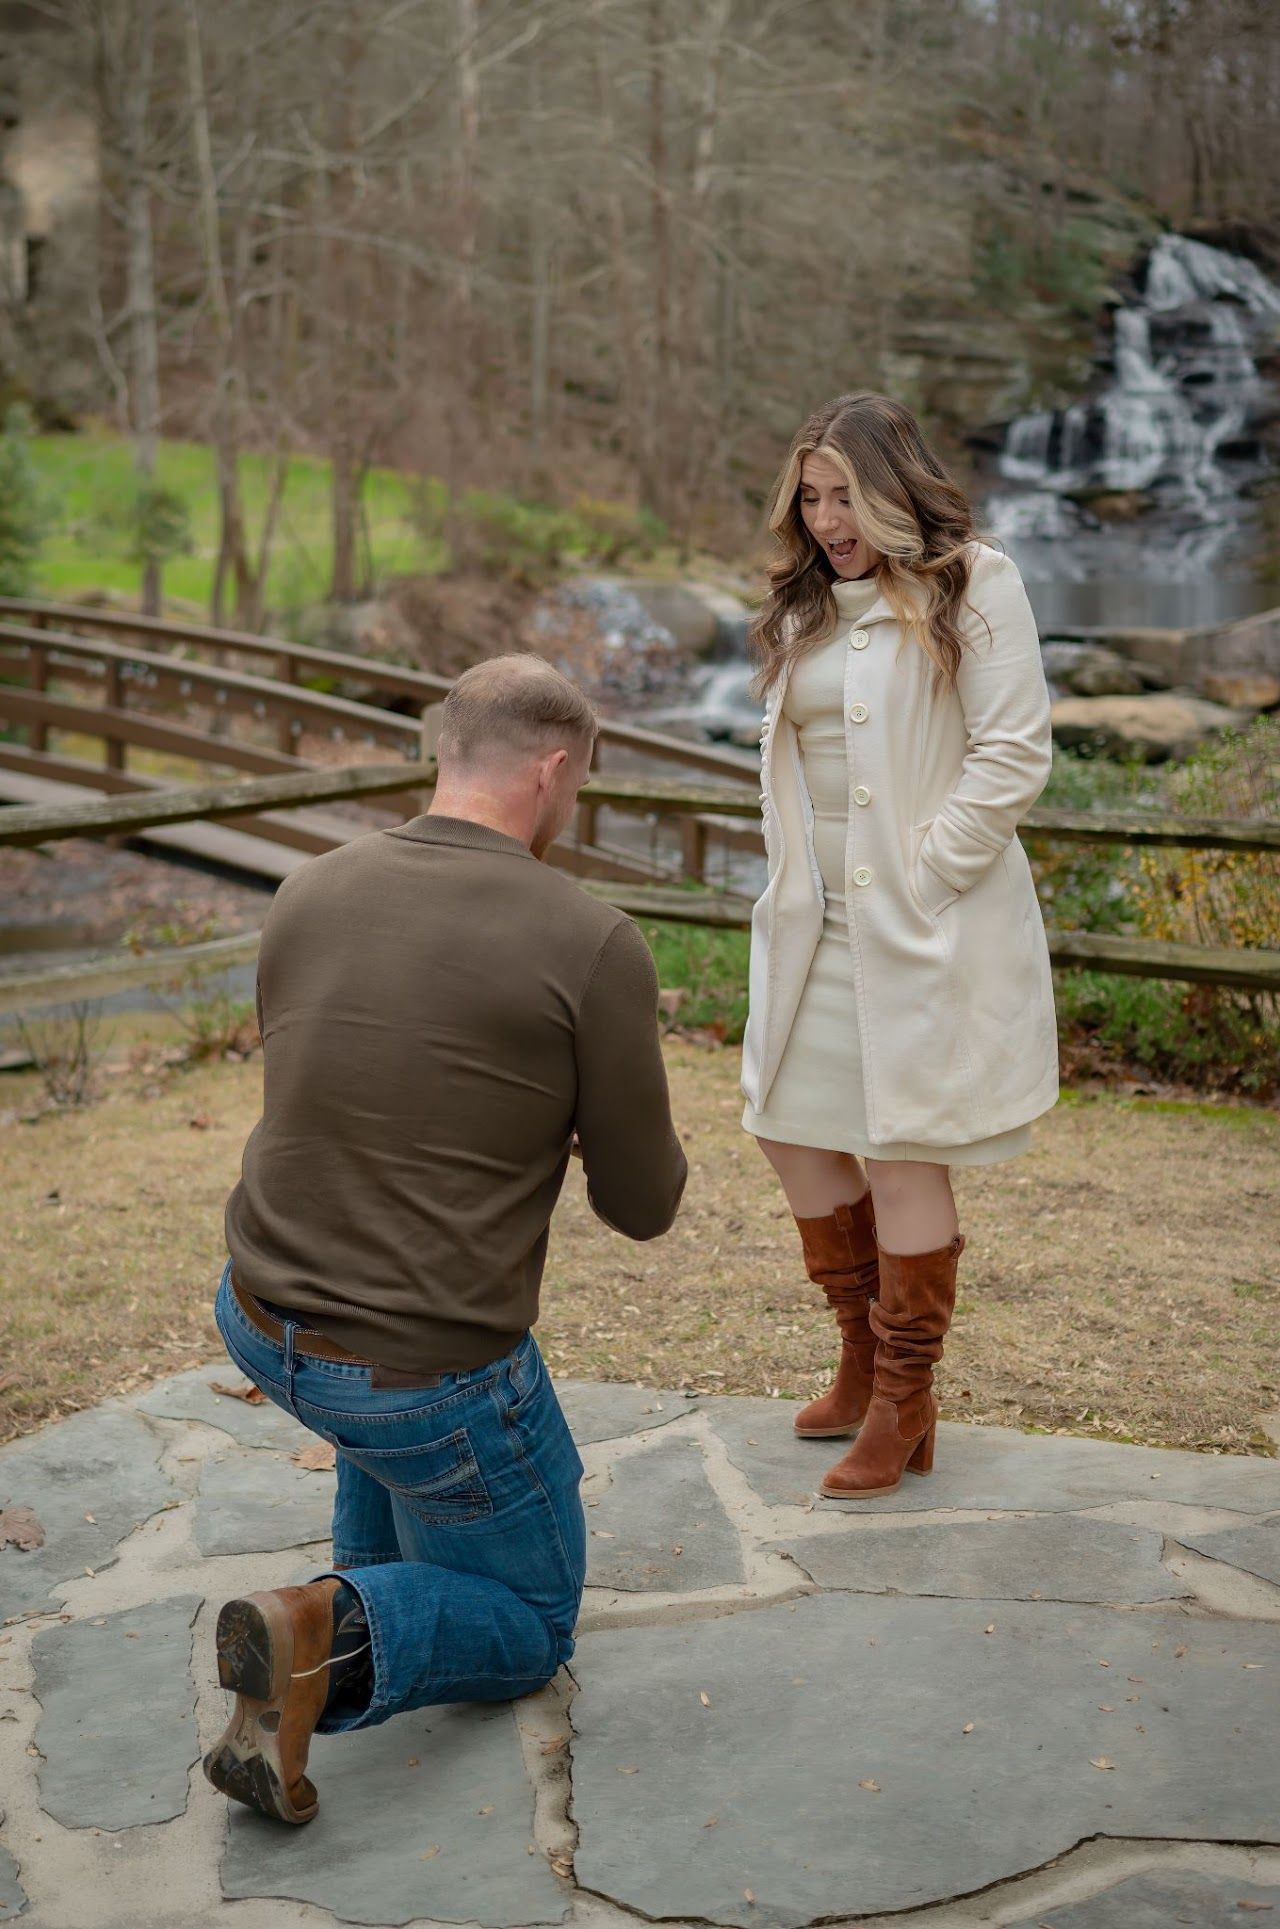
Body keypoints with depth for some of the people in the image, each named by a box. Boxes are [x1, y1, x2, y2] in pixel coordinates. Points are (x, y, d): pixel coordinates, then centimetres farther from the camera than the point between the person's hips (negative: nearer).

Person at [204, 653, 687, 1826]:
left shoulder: (308, 896, -1)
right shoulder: (596, 945, -17)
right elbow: (643, 1207, -7)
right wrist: (622, 1128, 17)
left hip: (259, 1321, 6)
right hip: (428, 1381, -6)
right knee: (531, 1630, 18)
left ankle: (380, 1567, 35)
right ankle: (332, 1642, -11)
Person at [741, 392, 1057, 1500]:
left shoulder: (973, 587, -8)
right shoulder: (807, 608, 14)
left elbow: (1013, 760, -13)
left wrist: (915, 877, -14)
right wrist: (796, 881, 7)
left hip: (926, 930, -7)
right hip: (817, 927, 8)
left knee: (903, 1154, -2)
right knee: (793, 1130, 11)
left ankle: (904, 1409, 13)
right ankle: (865, 1361, 30)